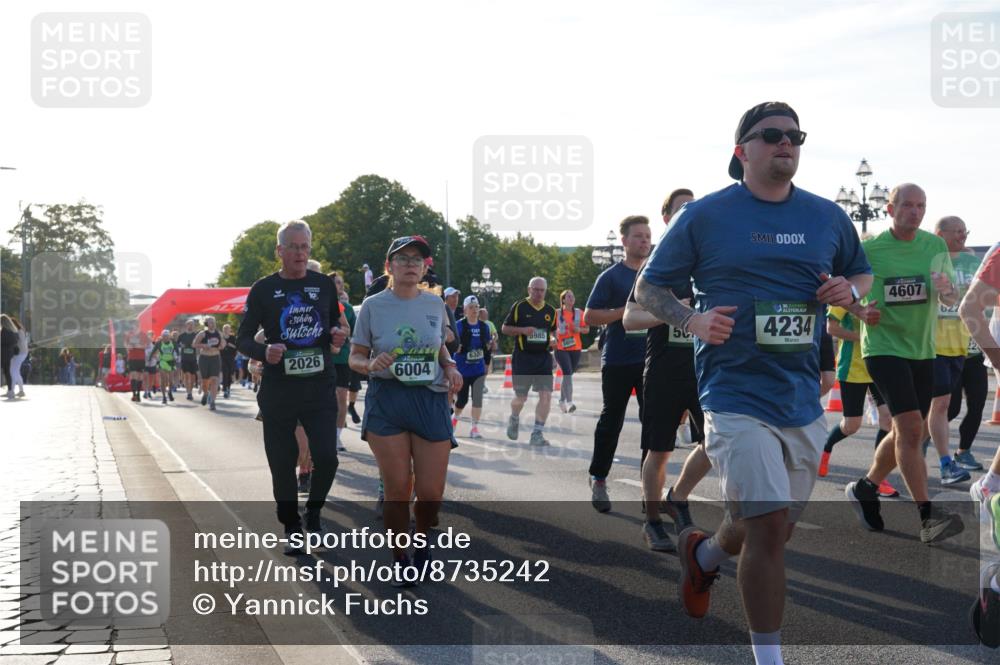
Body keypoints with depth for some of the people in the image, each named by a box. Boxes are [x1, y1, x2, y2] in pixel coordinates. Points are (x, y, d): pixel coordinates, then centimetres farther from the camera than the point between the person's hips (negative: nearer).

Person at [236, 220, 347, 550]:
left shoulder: (324, 284, 7)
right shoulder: (263, 289, 1)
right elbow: (243, 339, 4)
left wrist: (337, 336, -4)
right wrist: (264, 352, -17)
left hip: (320, 386, 1)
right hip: (278, 389, -1)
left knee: (327, 457, -9)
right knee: (282, 464, 4)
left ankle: (313, 511, 19)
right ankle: (292, 528, 20)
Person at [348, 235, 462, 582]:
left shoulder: (435, 304, 6)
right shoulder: (373, 306, -1)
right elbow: (355, 357, 4)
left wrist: (450, 367, 3)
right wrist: (371, 364, -18)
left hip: (431, 400, 2)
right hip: (387, 399, -2)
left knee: (431, 492, -2)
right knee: (398, 489, -2)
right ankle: (400, 558, 18)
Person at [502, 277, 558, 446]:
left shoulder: (550, 311, 8)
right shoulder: (519, 307, -3)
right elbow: (504, 328, 0)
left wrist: (553, 340, 1)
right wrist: (523, 330, -16)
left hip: (543, 357, 3)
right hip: (522, 357, -3)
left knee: (546, 395, -10)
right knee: (521, 397, 3)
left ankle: (537, 433, -2)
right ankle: (514, 419, 37)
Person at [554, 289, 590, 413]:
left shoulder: (579, 313, 4)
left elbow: (587, 329, 10)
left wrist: (579, 329, -10)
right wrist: (553, 339, -6)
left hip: (575, 349, 3)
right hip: (561, 348, -3)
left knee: (568, 374, 12)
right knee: (567, 373, -18)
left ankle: (562, 401, 29)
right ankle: (569, 403, -24)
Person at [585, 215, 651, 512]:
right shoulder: (611, 277, -1)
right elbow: (589, 316, -5)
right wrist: (625, 312, -16)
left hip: (651, 360, 4)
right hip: (618, 362, -4)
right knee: (611, 421, 5)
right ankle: (598, 480, 17)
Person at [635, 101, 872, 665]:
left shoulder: (828, 216, 9)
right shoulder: (704, 216, -2)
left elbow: (863, 273, 24)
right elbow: (648, 287, 5)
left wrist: (849, 290, -1)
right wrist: (691, 320, -15)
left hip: (804, 400, 5)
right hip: (738, 397, -5)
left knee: (774, 529, 16)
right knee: (769, 525, -15)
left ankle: (705, 552, 50)